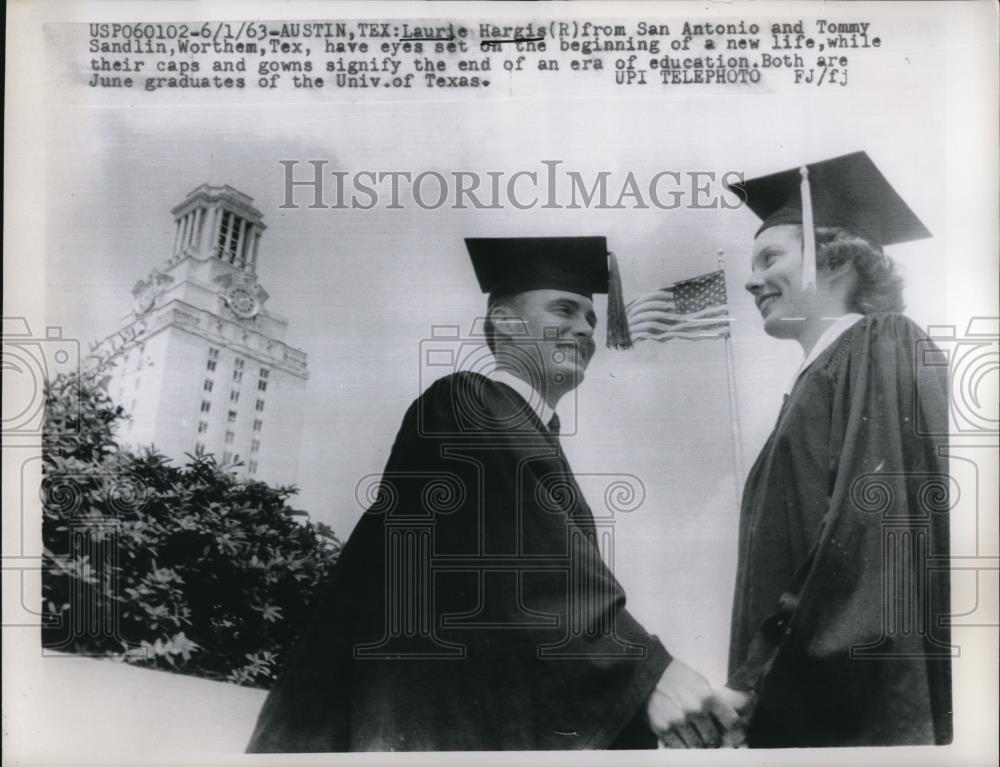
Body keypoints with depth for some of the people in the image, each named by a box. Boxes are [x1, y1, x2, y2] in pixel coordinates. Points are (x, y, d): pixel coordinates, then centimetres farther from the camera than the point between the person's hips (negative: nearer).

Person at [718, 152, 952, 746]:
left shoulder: (886, 349, -8)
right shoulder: (822, 378, 16)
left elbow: (886, 531, -19)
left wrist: (765, 680, -18)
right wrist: (761, 681, 10)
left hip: (865, 703, -8)